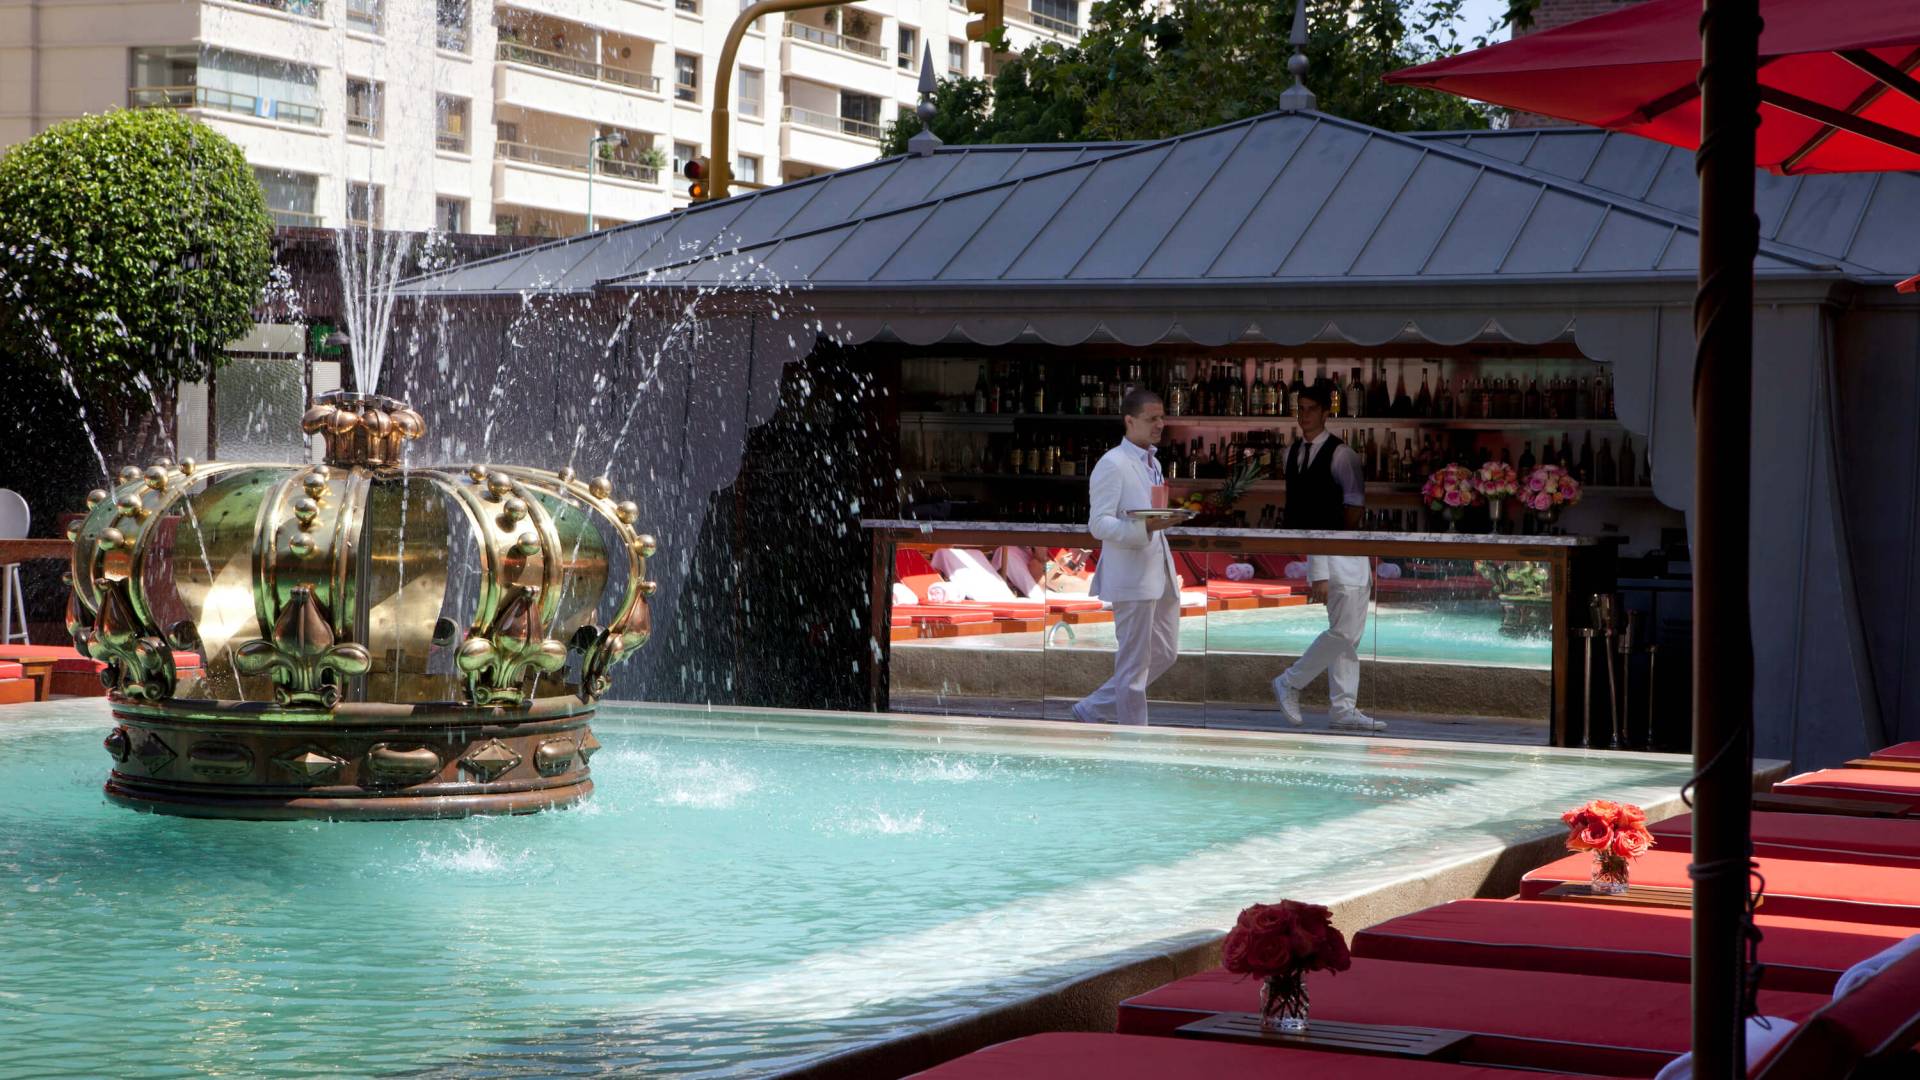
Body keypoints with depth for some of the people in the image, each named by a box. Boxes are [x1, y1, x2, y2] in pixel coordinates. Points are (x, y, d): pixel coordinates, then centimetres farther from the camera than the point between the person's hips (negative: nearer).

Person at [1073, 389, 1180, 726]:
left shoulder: (1153, 463, 17)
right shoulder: (1112, 464, -11)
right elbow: (1098, 524, -16)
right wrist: (1145, 527, -29)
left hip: (1160, 574, 9)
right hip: (1132, 576, -9)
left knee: (1164, 653, 13)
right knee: (1134, 664, -3)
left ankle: (1093, 710, 22)